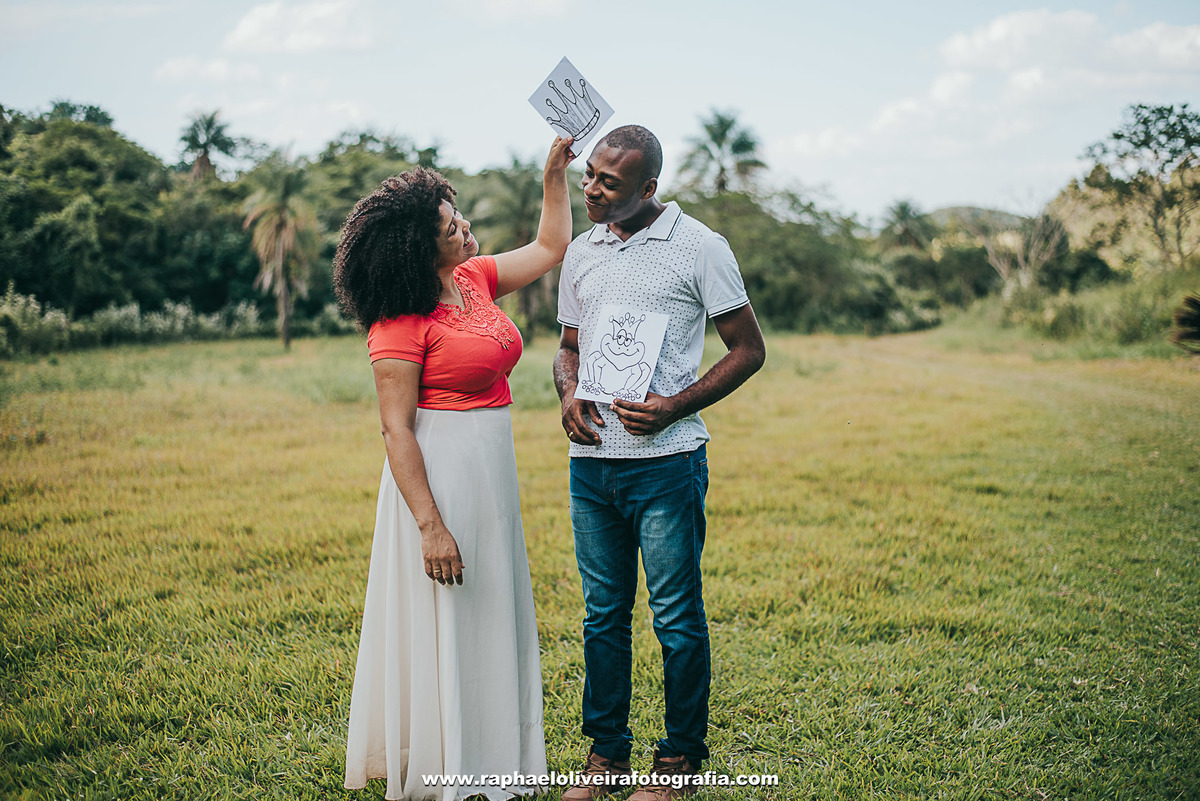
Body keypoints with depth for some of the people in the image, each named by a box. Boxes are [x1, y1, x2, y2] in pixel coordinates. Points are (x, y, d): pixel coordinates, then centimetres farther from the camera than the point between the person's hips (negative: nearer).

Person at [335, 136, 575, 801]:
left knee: (490, 616, 18)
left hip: (491, 472, 9)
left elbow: (550, 248, 19)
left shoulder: (474, 279, 5)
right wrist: (431, 526, -23)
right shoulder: (401, 322, -17)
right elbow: (396, 430, -20)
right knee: (440, 624, 2)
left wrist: (554, 174, 11)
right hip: (438, 477, -9)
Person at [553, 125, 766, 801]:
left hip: (666, 460, -5)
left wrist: (675, 407, -13)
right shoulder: (582, 252, 12)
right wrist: (569, 395, -1)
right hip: (592, 460, 5)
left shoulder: (699, 246, -4)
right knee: (604, 612, 12)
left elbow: (749, 349, -2)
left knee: (677, 616, 2)